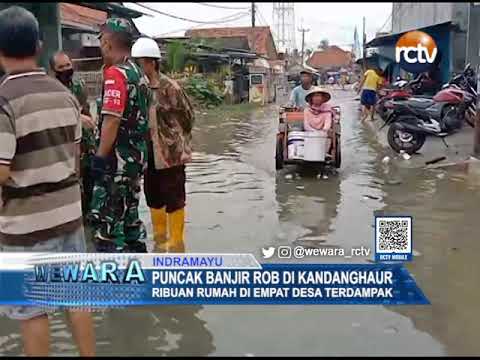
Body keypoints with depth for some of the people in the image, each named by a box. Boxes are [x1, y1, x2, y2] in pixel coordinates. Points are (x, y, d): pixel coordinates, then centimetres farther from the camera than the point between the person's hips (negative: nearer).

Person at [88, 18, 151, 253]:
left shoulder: (115, 74, -16)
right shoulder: (139, 74, 12)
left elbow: (112, 120, -23)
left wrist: (100, 157, -19)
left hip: (117, 160, -10)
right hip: (136, 156, 10)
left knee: (105, 219, -2)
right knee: (129, 215, 19)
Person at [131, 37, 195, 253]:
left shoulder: (169, 87, -14)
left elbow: (188, 115, -7)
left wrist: (177, 140, 1)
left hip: (170, 152, -7)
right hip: (149, 153, 7)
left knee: (174, 199, 2)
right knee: (153, 198, 17)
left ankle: (176, 245, 15)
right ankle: (160, 241, 33)